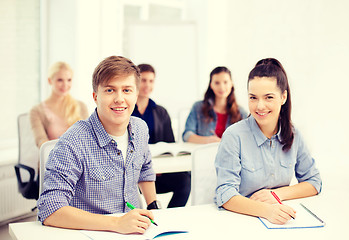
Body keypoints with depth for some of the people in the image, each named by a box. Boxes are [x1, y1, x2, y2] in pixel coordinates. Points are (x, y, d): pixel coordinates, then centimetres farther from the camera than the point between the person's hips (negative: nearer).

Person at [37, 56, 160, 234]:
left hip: (134, 232, 6)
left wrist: (153, 208, 18)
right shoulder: (74, 143, -19)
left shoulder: (140, 129, 1)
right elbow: (49, 211, -27)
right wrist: (116, 223, -32)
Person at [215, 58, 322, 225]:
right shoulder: (234, 136, -12)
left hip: (281, 222, 3)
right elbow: (225, 195, -16)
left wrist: (278, 193, -8)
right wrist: (266, 210, -32)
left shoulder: (292, 134, 2)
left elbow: (314, 182, 10)